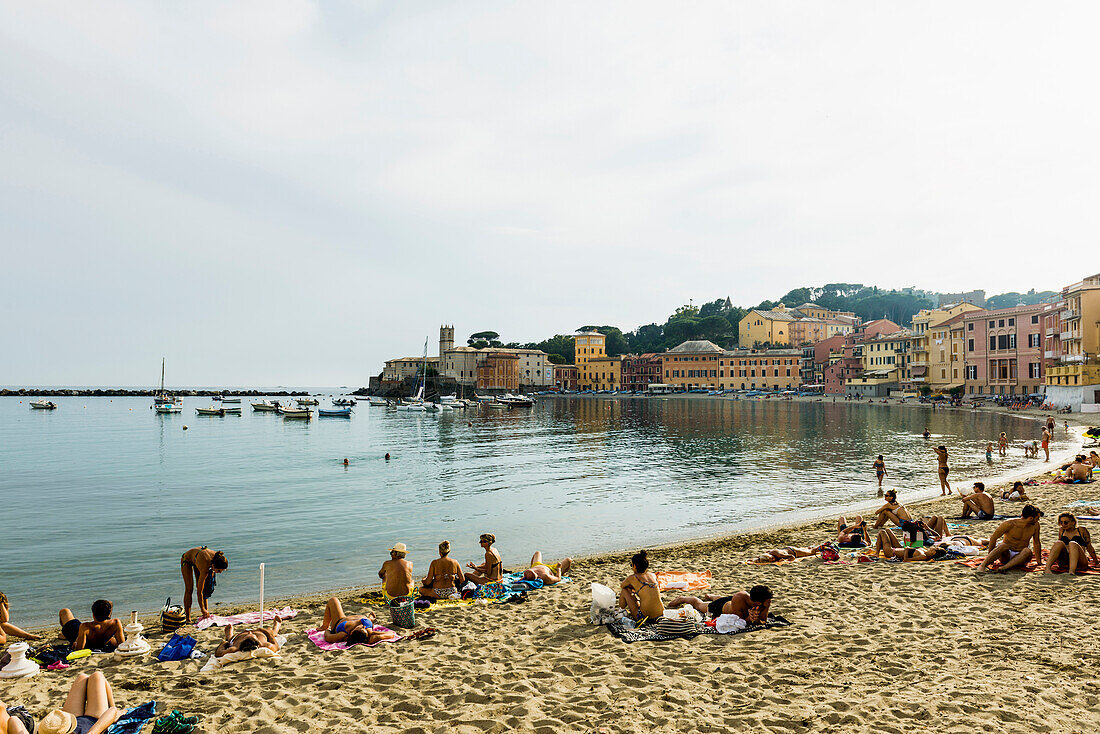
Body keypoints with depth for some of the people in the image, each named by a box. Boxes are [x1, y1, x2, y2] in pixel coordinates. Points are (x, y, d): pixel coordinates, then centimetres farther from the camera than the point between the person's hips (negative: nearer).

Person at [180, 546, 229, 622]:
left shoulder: (217, 558, -31)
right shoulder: (205, 568, -43)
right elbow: (199, 592, -34)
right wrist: (202, 609, -29)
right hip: (187, 560, -5)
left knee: (204, 588, 0)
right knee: (189, 589, -9)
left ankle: (206, 612, 5)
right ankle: (188, 618, -4)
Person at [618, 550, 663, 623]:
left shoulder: (633, 578, -3)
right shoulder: (653, 575, 11)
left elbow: (622, 586, 20)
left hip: (643, 617, -5)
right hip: (660, 614, 6)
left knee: (624, 590, 13)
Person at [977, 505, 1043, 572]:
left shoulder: (1035, 525, -2)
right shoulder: (1009, 524, -14)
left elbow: (1036, 543, 11)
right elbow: (993, 538, -8)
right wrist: (990, 556, -4)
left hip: (1019, 557, 3)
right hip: (1005, 556, -3)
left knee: (1028, 551, -32)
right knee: (1003, 546, -38)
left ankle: (1005, 567, -45)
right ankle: (982, 565, -41)